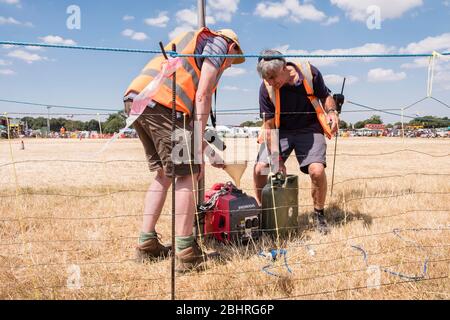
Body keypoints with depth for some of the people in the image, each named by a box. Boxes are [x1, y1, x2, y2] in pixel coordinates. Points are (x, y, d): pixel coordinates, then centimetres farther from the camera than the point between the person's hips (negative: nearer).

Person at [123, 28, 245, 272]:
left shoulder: (193, 40, 37)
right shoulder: (219, 42, 13)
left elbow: (192, 93, 30)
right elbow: (202, 94, -4)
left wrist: (204, 148, 30)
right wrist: (199, 147, -7)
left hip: (135, 98, 9)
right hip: (162, 103, -8)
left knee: (163, 174, 17)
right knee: (188, 174, 0)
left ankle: (147, 244, 18)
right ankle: (185, 253, 2)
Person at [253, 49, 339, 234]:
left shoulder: (309, 73, -16)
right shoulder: (266, 89, -16)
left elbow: (325, 96, 3)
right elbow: (269, 126, -13)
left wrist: (331, 112, -20)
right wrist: (276, 160, -16)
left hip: (309, 128, -1)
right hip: (281, 131, 1)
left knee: (317, 170, -21)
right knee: (260, 169, -12)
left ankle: (319, 215, 4)